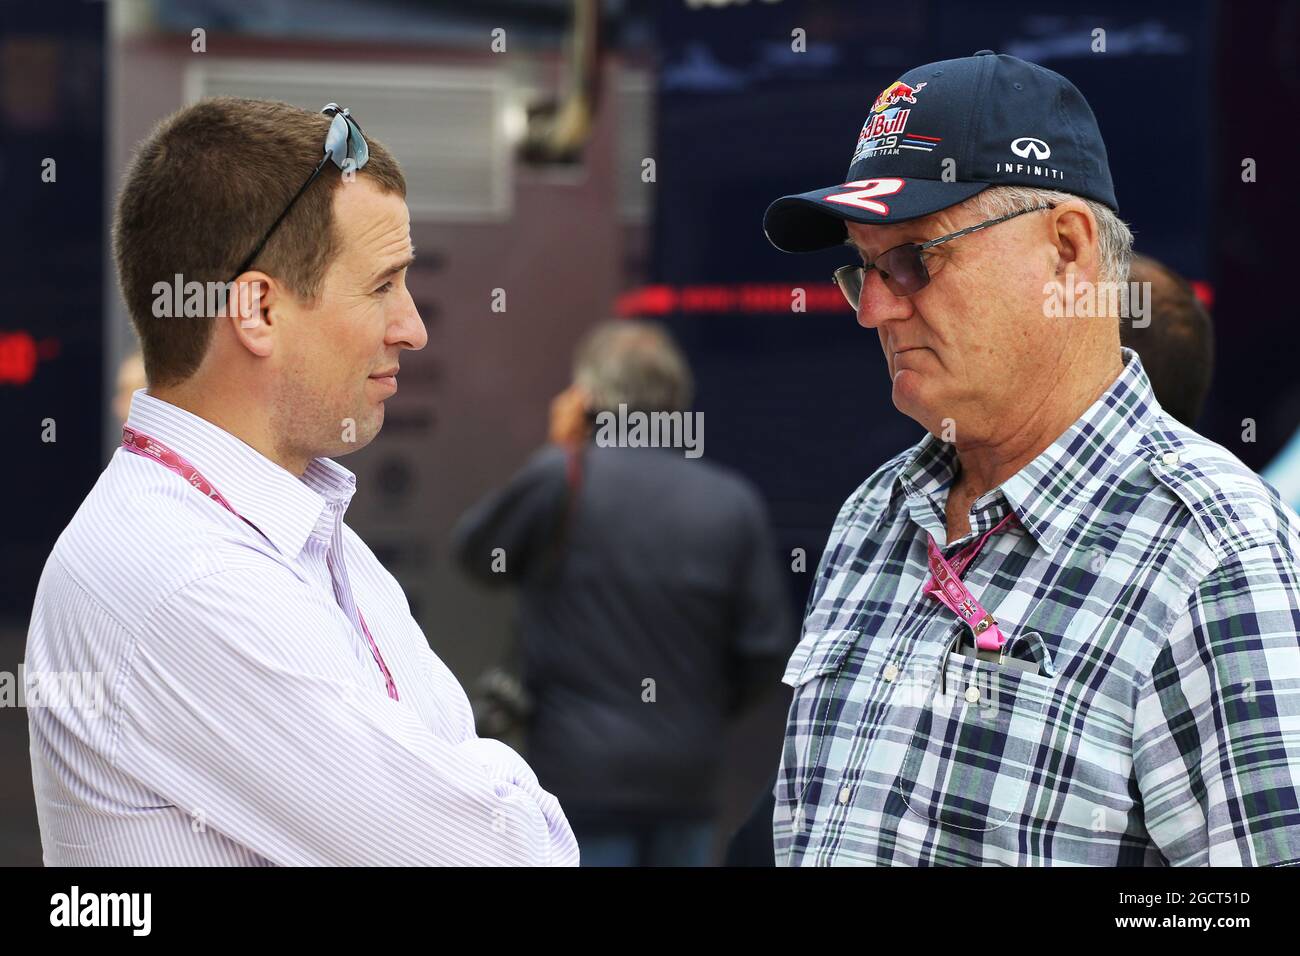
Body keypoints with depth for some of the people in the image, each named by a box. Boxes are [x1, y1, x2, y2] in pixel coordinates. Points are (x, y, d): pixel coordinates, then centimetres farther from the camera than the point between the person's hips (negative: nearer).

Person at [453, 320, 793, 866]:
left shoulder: (564, 478, -9)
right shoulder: (732, 505, 2)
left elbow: (477, 553, 6)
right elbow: (765, 651, 2)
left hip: (582, 775, -4)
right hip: (686, 779, 4)